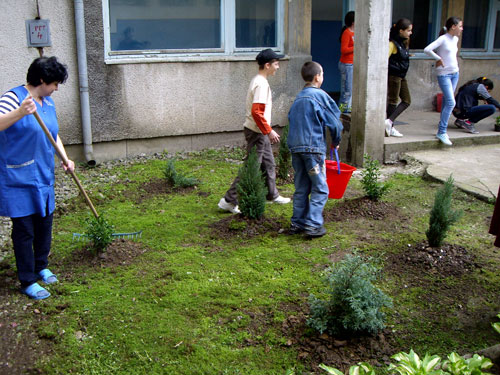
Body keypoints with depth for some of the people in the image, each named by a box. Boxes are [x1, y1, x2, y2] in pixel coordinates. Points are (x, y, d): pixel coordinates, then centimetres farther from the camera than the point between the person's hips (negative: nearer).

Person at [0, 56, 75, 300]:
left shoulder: (48, 102, 10)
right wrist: (20, 112, -45)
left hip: (43, 177, 8)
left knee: (44, 224, 17)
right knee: (24, 230, 0)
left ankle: (41, 267, 37)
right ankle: (27, 281, 12)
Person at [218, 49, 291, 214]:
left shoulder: (259, 81, 12)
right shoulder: (261, 84, -19)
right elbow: (256, 112, -27)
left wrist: (267, 131, 20)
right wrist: (269, 131, -21)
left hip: (260, 132, 10)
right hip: (256, 132, -10)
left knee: (269, 164, 20)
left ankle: (272, 195, 35)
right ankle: (229, 200, 0)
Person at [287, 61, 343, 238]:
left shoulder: (298, 98, 15)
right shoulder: (320, 96, -7)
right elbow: (334, 123, -7)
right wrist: (336, 141, 10)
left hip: (295, 147, 7)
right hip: (313, 147, -7)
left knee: (301, 188, 14)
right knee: (320, 189, 0)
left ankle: (297, 223, 17)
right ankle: (312, 225, -3)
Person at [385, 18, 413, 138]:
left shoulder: (404, 42, 11)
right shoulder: (393, 44, -16)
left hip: (401, 76, 9)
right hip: (393, 75, -9)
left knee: (407, 100, 8)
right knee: (393, 101, -2)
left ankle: (389, 121, 4)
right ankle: (390, 127, 7)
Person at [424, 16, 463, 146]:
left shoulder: (455, 39, 11)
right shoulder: (443, 39, -12)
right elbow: (427, 49, -22)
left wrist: (455, 62, 14)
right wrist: (438, 59, -14)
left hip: (455, 73, 8)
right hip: (444, 74, -8)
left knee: (446, 102, 10)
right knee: (451, 102, -15)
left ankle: (441, 129, 18)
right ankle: (442, 132, -10)